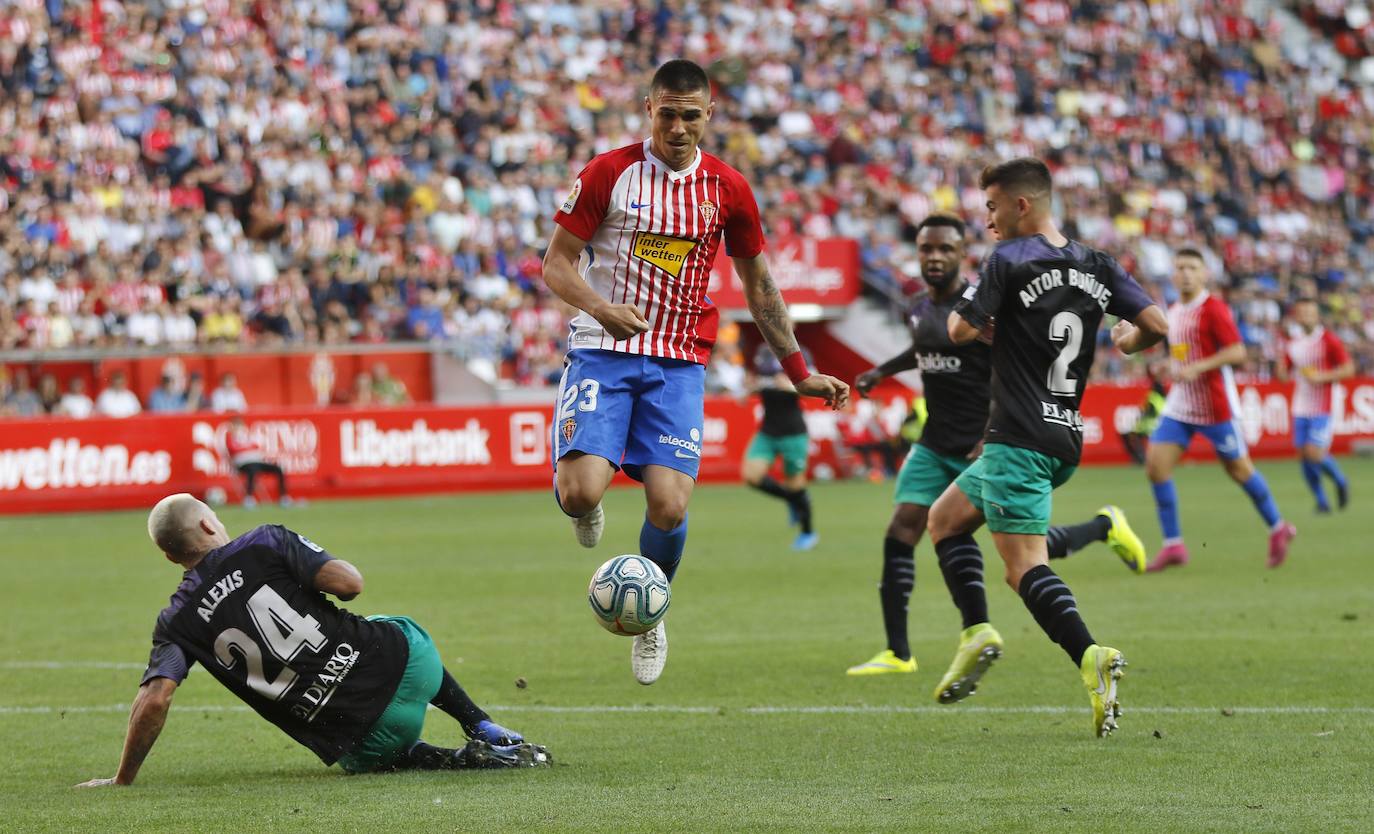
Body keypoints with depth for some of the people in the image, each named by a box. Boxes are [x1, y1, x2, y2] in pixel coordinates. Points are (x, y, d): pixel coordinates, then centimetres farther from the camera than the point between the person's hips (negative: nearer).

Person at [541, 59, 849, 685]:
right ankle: (586, 510, 20)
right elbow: (556, 265, -1)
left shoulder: (727, 189, 5)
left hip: (678, 363, 2)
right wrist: (603, 309, -22)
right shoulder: (608, 173, -3)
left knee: (669, 507, -14)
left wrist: (799, 372, 15)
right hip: (602, 352, -2)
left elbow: (758, 285, 16)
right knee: (581, 490, -21)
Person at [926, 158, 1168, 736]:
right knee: (945, 518, 20)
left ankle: (1090, 656, -25)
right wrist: (1124, 341, 25)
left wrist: (989, 323, 10)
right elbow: (1156, 325, 2)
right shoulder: (1095, 266, 8)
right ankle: (977, 632, 9)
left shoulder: (1009, 261, -9)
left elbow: (961, 329, -13)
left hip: (1020, 439, -8)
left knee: (1024, 564, -11)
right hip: (1067, 436, 8)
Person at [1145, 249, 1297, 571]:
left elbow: (1237, 352, -19)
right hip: (1180, 403, 7)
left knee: (1238, 469, 5)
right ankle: (1173, 545, -2)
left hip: (1214, 405, -7)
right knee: (1156, 466, -7)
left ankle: (1278, 529, 26)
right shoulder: (1174, 310, 11)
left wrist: (1197, 368, -26)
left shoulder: (1213, 309, -12)